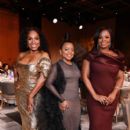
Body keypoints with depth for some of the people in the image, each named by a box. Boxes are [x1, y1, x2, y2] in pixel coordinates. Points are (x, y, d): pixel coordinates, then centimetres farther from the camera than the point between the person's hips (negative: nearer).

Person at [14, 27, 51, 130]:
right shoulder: (21, 55, 3)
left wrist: (31, 95, -20)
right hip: (20, 94, 5)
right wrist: (16, 83, 7)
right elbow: (16, 71, 20)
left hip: (35, 95, -4)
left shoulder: (44, 55, -12)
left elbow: (43, 78, -21)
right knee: (25, 121, 19)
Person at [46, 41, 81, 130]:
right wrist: (61, 99, -15)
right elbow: (49, 84, -14)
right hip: (65, 102, -6)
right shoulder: (57, 65, -8)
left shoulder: (75, 65, 11)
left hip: (76, 102, 6)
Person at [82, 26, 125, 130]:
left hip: (111, 98, 2)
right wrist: (95, 95, -10)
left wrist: (114, 93, -9)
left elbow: (120, 77, 5)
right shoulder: (90, 56, -5)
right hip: (95, 98, -2)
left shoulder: (118, 56, 1)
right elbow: (85, 76, -5)